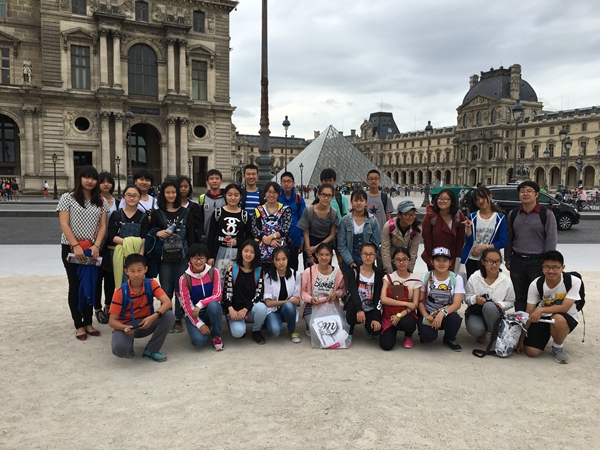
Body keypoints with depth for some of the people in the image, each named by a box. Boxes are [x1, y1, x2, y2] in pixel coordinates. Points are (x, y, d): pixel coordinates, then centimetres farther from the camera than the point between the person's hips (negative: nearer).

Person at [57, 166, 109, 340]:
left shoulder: (101, 201, 7)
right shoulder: (67, 198, -2)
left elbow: (102, 226, 4)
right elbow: (64, 225, -8)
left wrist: (96, 246, -11)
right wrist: (76, 246, -18)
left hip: (92, 249, 3)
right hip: (71, 248, -3)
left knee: (90, 285, 7)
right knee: (75, 286, 4)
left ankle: (88, 323, 18)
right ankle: (79, 325, 12)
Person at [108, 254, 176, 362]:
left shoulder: (151, 284, -12)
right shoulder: (121, 292, -18)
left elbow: (167, 302, -25)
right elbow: (112, 320, -16)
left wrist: (153, 317, -41)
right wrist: (125, 328, -37)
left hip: (146, 323, 3)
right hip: (126, 325, -2)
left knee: (169, 315, -26)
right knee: (119, 349, -35)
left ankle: (151, 350, -7)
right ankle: (128, 346, 7)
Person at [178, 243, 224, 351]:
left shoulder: (213, 272, -7)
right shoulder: (184, 279, -11)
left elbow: (218, 295, -12)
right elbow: (186, 304, -11)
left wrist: (200, 305, -26)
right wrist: (199, 324, -18)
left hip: (211, 310, 1)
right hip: (193, 314, -1)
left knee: (213, 305, -36)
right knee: (199, 340, -27)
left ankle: (216, 336, -11)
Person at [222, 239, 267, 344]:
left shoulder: (259, 271, 2)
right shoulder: (232, 270, 0)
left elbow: (259, 293, -5)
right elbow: (227, 292, -5)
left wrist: (245, 309, -18)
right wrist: (231, 309, -21)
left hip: (251, 308, 2)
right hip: (235, 310, -2)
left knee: (262, 307, -34)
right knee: (238, 332, -30)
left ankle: (256, 331, -4)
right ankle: (234, 323, 9)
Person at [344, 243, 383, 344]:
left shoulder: (379, 274, -1)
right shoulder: (353, 271, -5)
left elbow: (378, 297, -8)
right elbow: (353, 291, -21)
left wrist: (376, 318, -20)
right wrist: (359, 309, -39)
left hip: (371, 310, 1)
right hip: (356, 307, -1)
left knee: (376, 329, -27)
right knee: (352, 305, -36)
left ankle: (368, 328, 14)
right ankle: (349, 333, -7)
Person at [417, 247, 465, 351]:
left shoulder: (456, 279, -4)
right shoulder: (426, 277, -2)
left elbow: (457, 303, -14)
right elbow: (421, 301, -1)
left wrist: (442, 313, -32)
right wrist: (426, 316, -20)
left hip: (446, 314, 1)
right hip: (428, 314, -1)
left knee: (454, 319, -34)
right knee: (428, 336, -31)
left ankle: (449, 339, 1)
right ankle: (425, 335, 10)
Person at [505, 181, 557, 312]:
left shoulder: (546, 214, -5)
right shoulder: (513, 214, 7)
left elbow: (551, 240, -6)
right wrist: (507, 258, 9)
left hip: (538, 261, -4)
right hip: (517, 261, 4)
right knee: (519, 296, 13)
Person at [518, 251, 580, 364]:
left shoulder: (574, 281, -19)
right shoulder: (536, 284, -15)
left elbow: (565, 307, -24)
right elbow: (529, 314, -10)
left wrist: (541, 310, -38)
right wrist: (522, 339, -9)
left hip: (566, 318, -2)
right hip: (543, 318, 2)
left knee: (558, 319, -39)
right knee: (531, 352, -14)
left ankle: (558, 348, -7)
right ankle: (547, 335, 22)